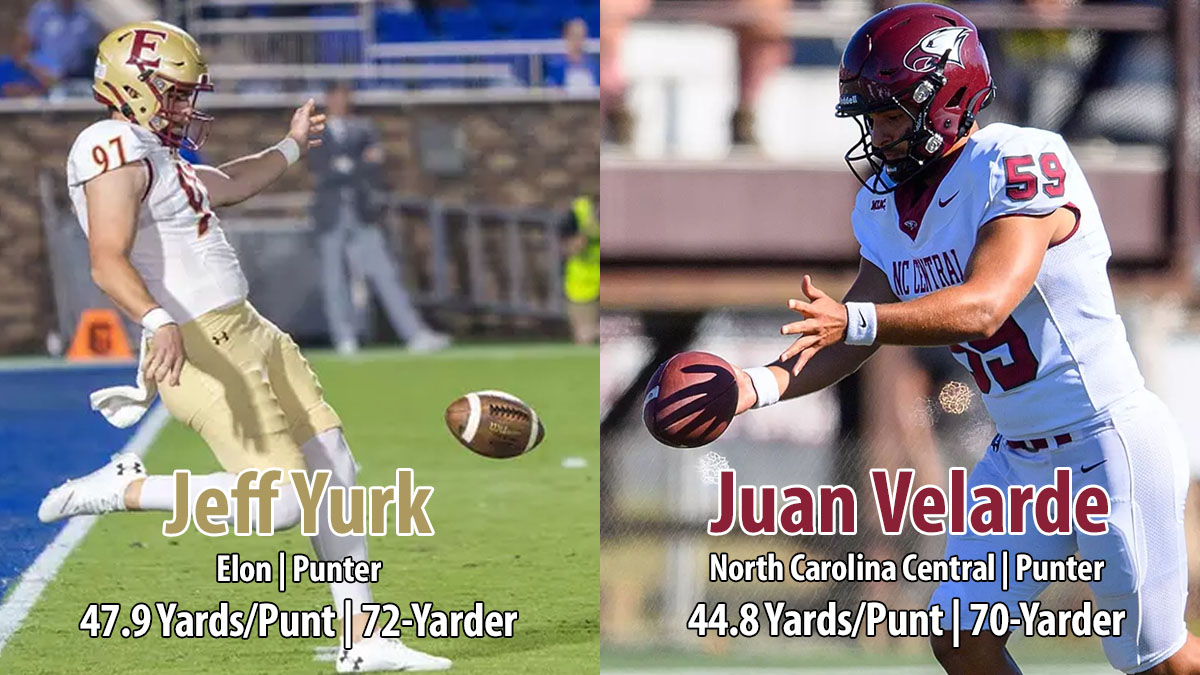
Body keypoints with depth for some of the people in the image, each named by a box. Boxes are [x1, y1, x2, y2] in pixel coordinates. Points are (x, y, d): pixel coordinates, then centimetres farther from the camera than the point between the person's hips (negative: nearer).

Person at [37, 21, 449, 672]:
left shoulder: (148, 151, 16)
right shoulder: (113, 150, -16)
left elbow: (227, 185, 37)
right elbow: (108, 262, -30)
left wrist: (290, 146, 51)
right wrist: (160, 323, -46)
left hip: (248, 333, 11)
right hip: (200, 348, -11)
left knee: (337, 474, 10)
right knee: (278, 504, -17)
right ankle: (124, 488, 0)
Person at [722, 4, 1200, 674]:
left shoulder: (1022, 163, -21)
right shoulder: (887, 202, 4)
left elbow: (984, 308, -33)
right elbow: (850, 340, 3)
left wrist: (853, 320, -46)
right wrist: (758, 386, -16)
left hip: (1108, 444, -8)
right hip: (1018, 458, 8)